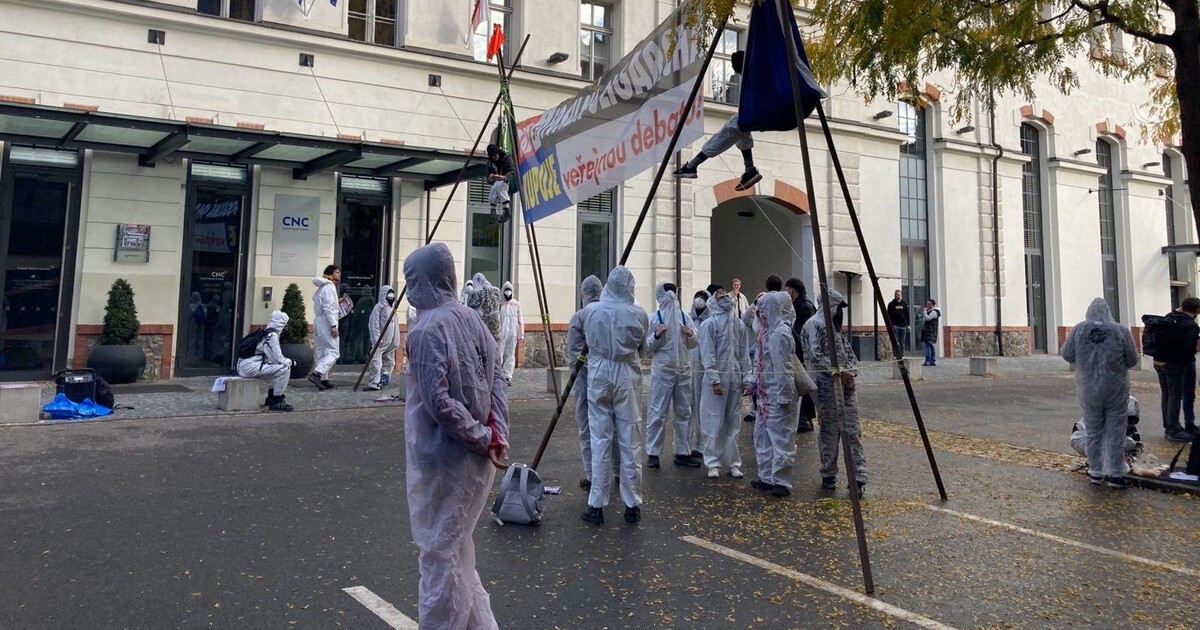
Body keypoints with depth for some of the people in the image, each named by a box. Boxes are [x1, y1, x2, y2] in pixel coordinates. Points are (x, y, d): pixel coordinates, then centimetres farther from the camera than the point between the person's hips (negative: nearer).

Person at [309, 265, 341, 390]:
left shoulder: (322, 287, 19)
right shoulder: (329, 287, -11)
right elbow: (328, 308, -19)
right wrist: (333, 325, -20)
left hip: (318, 322, 10)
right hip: (326, 323, -10)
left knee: (320, 352, 9)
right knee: (333, 352, -10)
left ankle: (323, 379, 12)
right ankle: (317, 373, -21)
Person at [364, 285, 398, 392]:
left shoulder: (392, 308, 16)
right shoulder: (379, 307, -7)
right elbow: (374, 324, -14)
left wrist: (396, 341, 17)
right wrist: (376, 339, -21)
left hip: (390, 342, 8)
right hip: (380, 341, -8)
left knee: (389, 361, 14)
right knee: (376, 360, -13)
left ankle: (383, 380, 22)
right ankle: (374, 383, -13)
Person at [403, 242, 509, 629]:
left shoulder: (427, 328, -17)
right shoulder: (471, 319, 6)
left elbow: (438, 401, -22)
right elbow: (497, 380, 3)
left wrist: (483, 438, -14)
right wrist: (497, 435, -3)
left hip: (444, 456, -8)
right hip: (474, 456, 8)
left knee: (439, 551, 8)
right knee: (456, 547, 21)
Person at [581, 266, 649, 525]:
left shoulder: (590, 310, -5)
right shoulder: (638, 314, -7)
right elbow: (642, 347, 7)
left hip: (598, 376, 1)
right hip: (628, 378, -1)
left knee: (600, 441, 6)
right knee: (631, 443, 6)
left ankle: (596, 505, 9)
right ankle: (632, 506, 14)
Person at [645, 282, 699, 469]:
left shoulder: (684, 317, 5)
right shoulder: (655, 318, -4)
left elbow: (693, 345, 12)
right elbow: (647, 347, -4)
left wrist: (691, 334, -8)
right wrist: (656, 335, -22)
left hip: (683, 370, 4)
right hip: (662, 370, -4)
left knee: (683, 412, 9)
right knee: (657, 413, -1)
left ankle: (683, 452, 18)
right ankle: (653, 453, 6)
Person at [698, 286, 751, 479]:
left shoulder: (708, 324, -2)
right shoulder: (739, 324, 0)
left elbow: (708, 355, -5)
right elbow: (744, 354, 0)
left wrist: (714, 380, -4)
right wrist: (746, 378, 2)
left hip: (717, 377, -1)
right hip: (736, 376, 1)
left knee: (713, 422, 5)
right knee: (732, 423, 7)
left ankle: (714, 464, 8)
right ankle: (733, 462, 13)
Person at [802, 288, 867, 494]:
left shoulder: (837, 325, 19)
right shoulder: (814, 324, -6)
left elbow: (848, 352, 20)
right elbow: (815, 355, -15)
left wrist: (852, 370, 1)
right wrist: (838, 371, -16)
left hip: (846, 384, 7)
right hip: (826, 384, -7)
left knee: (853, 430, 0)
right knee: (829, 431, 0)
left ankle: (859, 476, 0)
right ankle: (828, 475, 13)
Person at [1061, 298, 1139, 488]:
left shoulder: (1078, 329, -6)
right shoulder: (1121, 331, -8)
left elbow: (1067, 354, 0)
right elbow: (1132, 360, -1)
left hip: (1088, 390, 1)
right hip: (1116, 389, -1)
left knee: (1093, 431, 12)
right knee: (1115, 432, 7)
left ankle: (1096, 472, 18)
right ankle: (1115, 474, 8)